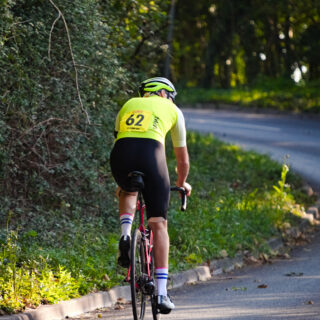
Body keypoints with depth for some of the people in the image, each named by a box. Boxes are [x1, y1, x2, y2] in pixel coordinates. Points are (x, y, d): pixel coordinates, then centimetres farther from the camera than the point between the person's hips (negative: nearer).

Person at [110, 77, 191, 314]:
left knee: (127, 192, 37)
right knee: (158, 224, 7)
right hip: (151, 152, -2)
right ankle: (162, 291, 0)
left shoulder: (128, 105, 33)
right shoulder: (173, 110, 28)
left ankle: (125, 234, 7)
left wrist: (122, 179, 53)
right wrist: (182, 183, 53)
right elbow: (182, 157, 35)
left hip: (121, 153, 2)